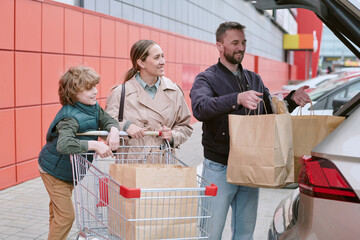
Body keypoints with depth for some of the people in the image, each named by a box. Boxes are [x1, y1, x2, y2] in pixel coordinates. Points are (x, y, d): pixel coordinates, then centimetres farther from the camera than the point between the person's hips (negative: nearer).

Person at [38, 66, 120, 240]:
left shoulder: (93, 107, -7)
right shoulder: (70, 117, -34)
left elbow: (108, 120, -6)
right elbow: (64, 144, -49)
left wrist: (113, 130, -30)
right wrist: (94, 145, -50)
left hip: (70, 170, 9)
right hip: (54, 171, -9)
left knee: (58, 210, 25)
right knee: (66, 215, -7)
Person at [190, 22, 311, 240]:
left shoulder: (254, 80, 14)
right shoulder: (207, 79, -5)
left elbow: (271, 112, 15)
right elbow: (200, 108, -26)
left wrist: (292, 100, -5)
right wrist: (237, 99, -40)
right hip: (219, 168, -5)